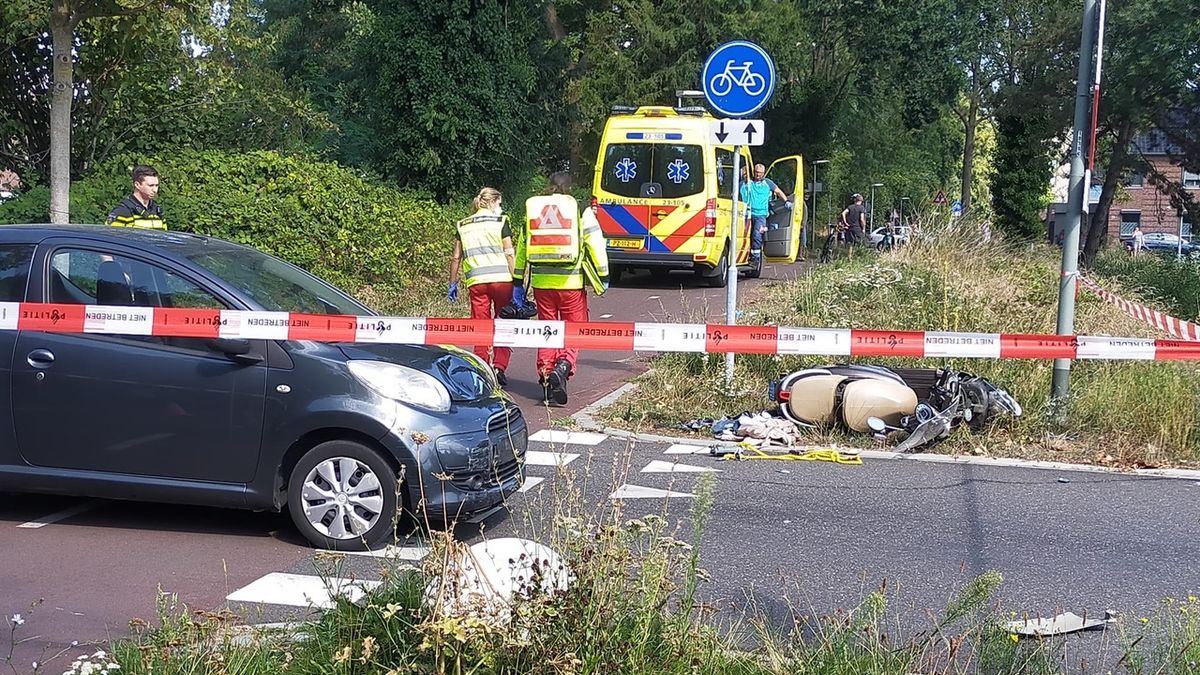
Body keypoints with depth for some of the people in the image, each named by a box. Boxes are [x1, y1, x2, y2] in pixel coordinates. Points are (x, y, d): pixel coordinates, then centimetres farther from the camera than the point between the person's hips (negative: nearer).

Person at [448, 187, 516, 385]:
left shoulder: (463, 225, 14)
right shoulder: (501, 222, 4)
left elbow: (456, 257, 14)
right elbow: (509, 254, -1)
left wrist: (453, 283, 21)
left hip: (476, 281, 3)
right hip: (501, 278, -2)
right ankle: (499, 366, -2)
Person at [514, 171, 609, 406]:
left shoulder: (532, 209, 10)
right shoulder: (581, 210, 0)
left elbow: (523, 247, 13)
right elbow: (595, 244, -5)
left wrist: (518, 283, 19)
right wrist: (603, 278, 4)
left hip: (541, 282, 3)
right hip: (571, 282, -3)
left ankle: (545, 376, 9)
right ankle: (563, 366, -19)